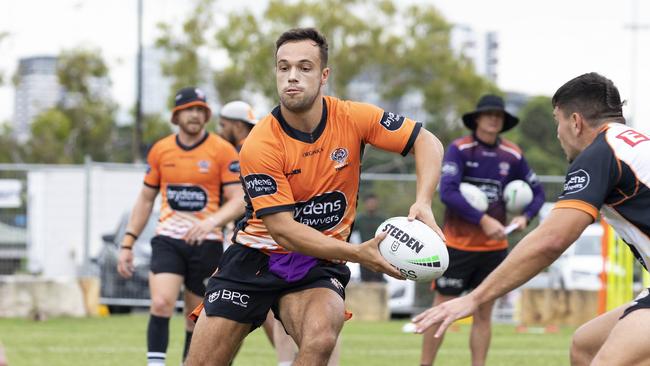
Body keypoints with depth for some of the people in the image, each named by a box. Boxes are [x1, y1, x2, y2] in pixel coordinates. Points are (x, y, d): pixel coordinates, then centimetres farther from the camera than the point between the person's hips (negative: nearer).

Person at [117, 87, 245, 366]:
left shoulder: (223, 151, -3)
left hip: (206, 243, -1)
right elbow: (145, 200, 15)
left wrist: (211, 221, -26)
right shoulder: (160, 150, 7)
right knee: (161, 304, -21)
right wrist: (128, 243, 10)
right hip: (168, 240, 1)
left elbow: (239, 201, -7)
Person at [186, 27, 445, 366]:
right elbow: (284, 231, -22)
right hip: (256, 259, -1)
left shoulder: (352, 118, -11)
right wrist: (357, 254, -31)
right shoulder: (259, 146, -19)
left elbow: (427, 142, -3)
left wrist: (423, 203, -22)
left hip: (318, 264, 1)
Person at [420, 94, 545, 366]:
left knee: (483, 314, 7)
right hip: (458, 244, -4)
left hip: (494, 247, 4)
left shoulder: (512, 155, 3)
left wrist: (525, 217, -7)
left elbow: (537, 192, 13)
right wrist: (483, 220, -26)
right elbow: (447, 192, -20)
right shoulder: (459, 149, -9)